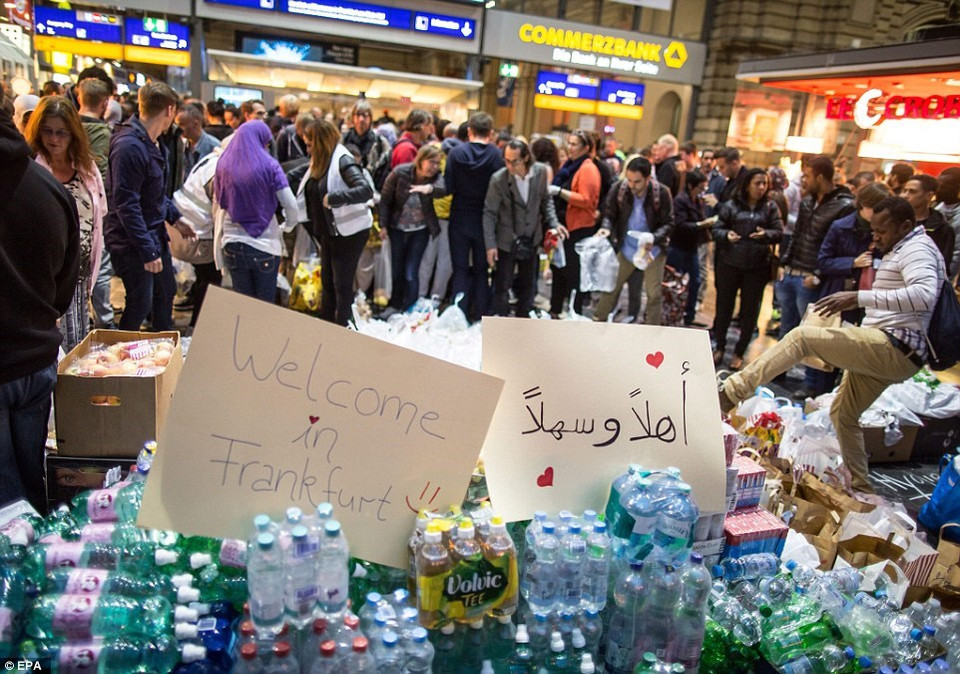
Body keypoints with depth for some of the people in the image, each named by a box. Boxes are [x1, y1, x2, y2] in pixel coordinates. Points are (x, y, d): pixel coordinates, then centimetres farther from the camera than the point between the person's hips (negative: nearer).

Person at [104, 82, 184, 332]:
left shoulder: (154, 144, 8)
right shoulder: (129, 146, -23)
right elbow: (126, 205, -26)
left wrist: (176, 218, 14)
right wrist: (148, 250, -26)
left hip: (156, 235, 10)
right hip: (133, 242, -10)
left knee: (166, 293, 20)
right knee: (141, 305, -1)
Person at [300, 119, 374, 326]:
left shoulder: (343, 161, -18)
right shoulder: (319, 162, 7)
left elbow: (366, 190, -31)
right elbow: (312, 197, 16)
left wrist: (334, 198, -37)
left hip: (349, 232, -9)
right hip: (328, 232, 9)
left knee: (342, 284, -1)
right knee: (327, 281, 17)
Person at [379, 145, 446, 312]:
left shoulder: (436, 177, -15)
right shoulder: (400, 173, -17)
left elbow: (443, 189, -39)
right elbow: (385, 199, -7)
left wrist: (430, 188, -61)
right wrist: (383, 225, -7)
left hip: (420, 231, -1)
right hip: (397, 228, 1)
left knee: (411, 274, -8)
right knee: (396, 271, 11)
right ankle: (395, 306, 33)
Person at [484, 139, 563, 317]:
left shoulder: (541, 172, -10)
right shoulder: (498, 179, -19)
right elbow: (489, 213, -13)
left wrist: (554, 223, -5)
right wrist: (490, 245, -16)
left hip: (532, 240, 4)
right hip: (507, 242, -4)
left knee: (528, 286, 16)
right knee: (502, 287, 2)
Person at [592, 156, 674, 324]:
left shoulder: (662, 193, -19)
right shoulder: (619, 189, -15)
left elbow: (668, 224, -11)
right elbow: (609, 214, -1)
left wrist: (653, 239, -30)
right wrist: (606, 227, -23)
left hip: (653, 251, -1)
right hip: (626, 249, 2)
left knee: (654, 294, 5)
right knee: (610, 286, 9)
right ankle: (597, 322, 27)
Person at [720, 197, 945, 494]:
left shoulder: (916, 249, -11)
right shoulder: (903, 249, 21)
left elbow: (924, 295, -32)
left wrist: (859, 297, -38)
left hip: (894, 349, -11)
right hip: (886, 352, 11)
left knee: (801, 336, -19)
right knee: (842, 414, 20)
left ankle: (730, 393, -24)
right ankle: (861, 490, 29)